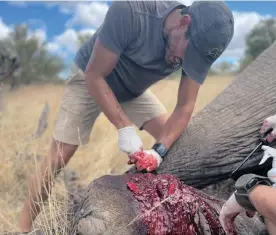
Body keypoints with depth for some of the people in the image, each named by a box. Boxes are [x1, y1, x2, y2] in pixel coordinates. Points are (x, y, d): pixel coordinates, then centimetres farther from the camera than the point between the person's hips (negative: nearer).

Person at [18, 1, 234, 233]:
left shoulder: (201, 45, -22)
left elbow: (185, 108, -18)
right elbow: (94, 76, -29)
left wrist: (160, 150, -32)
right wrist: (125, 128, -34)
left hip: (133, 90, 5)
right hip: (90, 80, -4)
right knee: (58, 157, -8)